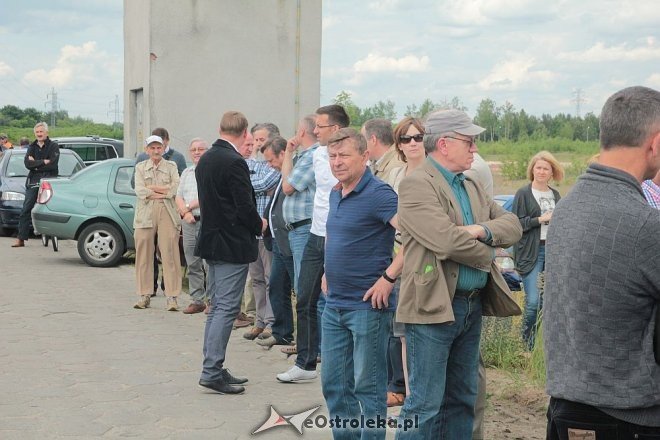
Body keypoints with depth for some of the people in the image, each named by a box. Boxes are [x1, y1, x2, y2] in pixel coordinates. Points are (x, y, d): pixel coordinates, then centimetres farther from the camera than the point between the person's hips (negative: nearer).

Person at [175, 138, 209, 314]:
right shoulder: (186, 173, 19)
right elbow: (178, 197, 15)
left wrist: (188, 206, -6)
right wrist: (185, 213, -3)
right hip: (189, 222, 7)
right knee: (193, 264, 8)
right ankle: (197, 300, 14)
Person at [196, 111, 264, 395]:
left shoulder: (205, 160, 10)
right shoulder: (234, 162, -18)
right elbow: (245, 206, -19)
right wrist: (259, 226, 1)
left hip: (211, 241, 9)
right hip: (233, 245, -9)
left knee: (217, 307, 14)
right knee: (226, 308, -5)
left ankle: (213, 368, 19)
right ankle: (212, 372, -5)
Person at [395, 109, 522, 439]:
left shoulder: (472, 187, 15)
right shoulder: (416, 184, -12)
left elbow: (513, 225, 9)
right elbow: (446, 240, -23)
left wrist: (482, 230, -12)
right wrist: (487, 256, -6)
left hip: (472, 305, 8)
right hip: (434, 306, -8)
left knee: (463, 400, 15)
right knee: (425, 403, -4)